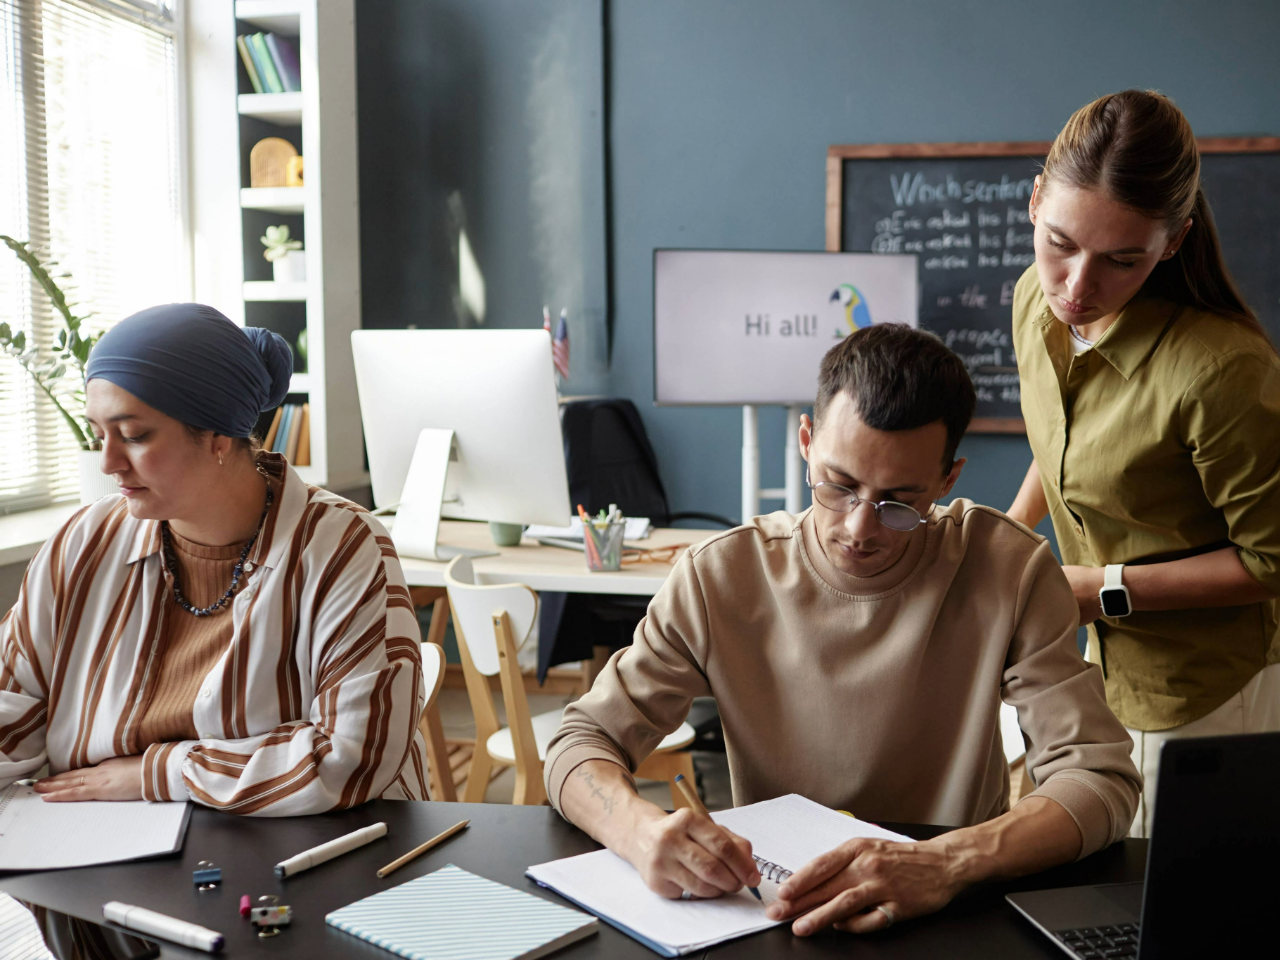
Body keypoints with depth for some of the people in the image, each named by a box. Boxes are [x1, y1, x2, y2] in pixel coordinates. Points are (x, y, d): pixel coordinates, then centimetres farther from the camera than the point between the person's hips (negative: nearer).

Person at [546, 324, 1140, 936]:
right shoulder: (720, 578, -9)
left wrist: (946, 863, -32)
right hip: (767, 912, 1)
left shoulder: (1009, 570, -11)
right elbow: (580, 746, -6)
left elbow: (1101, 780, -14)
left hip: (955, 919, 0)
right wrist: (642, 830, -29)